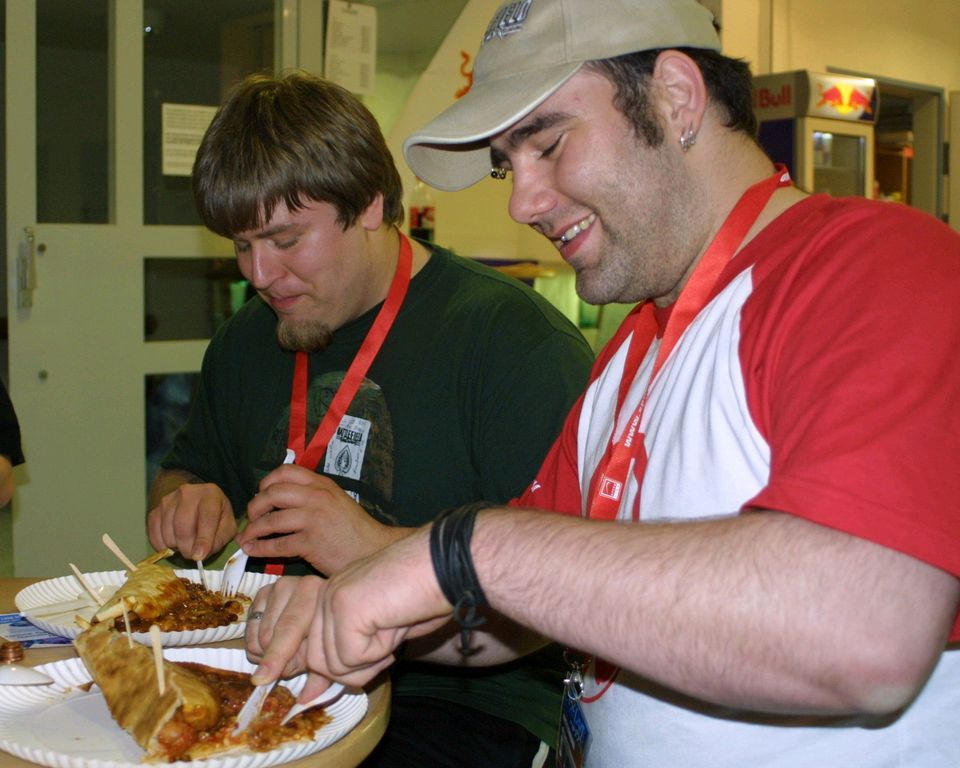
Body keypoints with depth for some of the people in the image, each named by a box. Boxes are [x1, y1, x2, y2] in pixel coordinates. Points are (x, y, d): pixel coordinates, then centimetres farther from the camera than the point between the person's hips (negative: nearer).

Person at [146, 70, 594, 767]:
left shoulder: (511, 336, -11)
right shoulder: (243, 343, 15)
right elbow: (184, 470, 29)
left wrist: (380, 548, -23)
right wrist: (187, 506, 4)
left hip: (466, 703, -6)